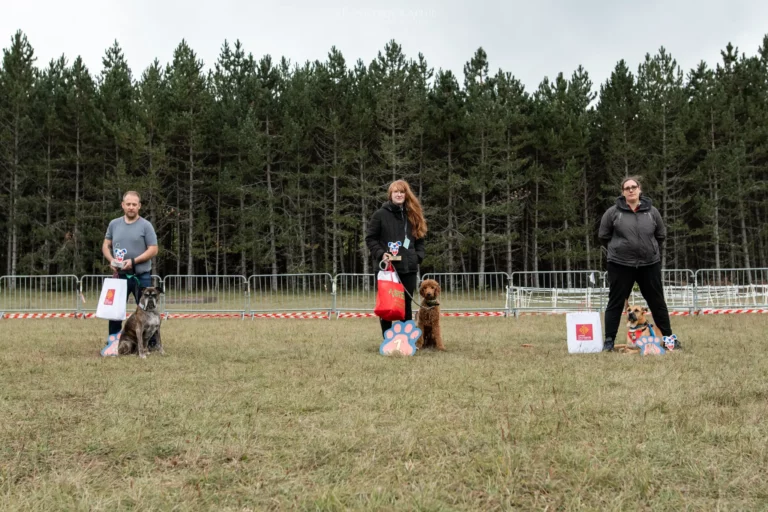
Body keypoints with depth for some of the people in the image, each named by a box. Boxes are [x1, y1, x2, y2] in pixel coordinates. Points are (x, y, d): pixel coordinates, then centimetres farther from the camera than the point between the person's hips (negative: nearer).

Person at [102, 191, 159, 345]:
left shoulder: (146, 225, -5)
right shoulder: (114, 224, 7)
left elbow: (153, 250, -9)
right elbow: (106, 246, 13)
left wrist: (133, 261, -19)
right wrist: (111, 260, -7)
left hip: (141, 276, -4)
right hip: (120, 276, 4)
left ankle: (151, 343, 13)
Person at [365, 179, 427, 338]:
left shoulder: (413, 215, 12)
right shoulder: (381, 214, -1)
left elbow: (419, 239, 17)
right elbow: (370, 238, 0)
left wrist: (418, 256, 1)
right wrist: (381, 254, -14)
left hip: (409, 267, 3)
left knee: (407, 305, 8)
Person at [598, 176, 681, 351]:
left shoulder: (652, 211, 3)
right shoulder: (613, 212, -4)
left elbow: (661, 235, 15)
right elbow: (603, 236, 5)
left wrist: (651, 251, 13)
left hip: (650, 264, 2)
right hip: (620, 265, -2)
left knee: (657, 302, 11)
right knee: (615, 303, 3)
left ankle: (669, 338, 23)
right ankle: (609, 340, 9)